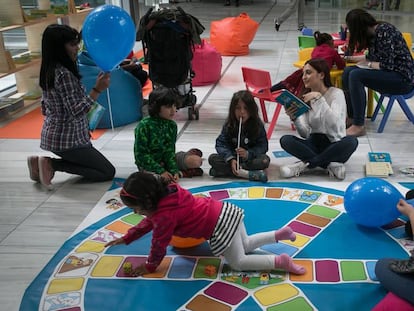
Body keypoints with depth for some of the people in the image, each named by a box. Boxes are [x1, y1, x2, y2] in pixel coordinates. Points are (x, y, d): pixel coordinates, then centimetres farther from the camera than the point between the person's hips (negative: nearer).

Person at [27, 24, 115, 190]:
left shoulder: (48, 71, 6)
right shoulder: (64, 74, -22)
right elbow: (76, 112, -25)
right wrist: (97, 90, -26)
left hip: (51, 135, 9)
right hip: (69, 139, -9)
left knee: (94, 165, 25)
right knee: (108, 172, 2)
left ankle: (42, 162, 9)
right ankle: (52, 164, -6)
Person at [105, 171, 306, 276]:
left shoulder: (165, 215, -19)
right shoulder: (167, 194, 9)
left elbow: (159, 244, -7)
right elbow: (149, 222, 24)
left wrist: (150, 266, 10)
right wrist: (126, 238, 28)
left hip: (220, 227, -10)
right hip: (224, 211, 10)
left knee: (238, 263, 1)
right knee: (246, 245, 28)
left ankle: (280, 261, -6)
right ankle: (280, 234, 23)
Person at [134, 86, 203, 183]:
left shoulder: (172, 125, -5)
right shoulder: (144, 126, -21)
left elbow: (169, 151, -8)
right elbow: (142, 155, -20)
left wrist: (174, 170, -24)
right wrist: (161, 171, -27)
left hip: (165, 159, 5)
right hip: (148, 163, -5)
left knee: (197, 161, -12)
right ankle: (182, 173, -15)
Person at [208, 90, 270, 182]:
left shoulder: (257, 125, -9)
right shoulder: (228, 125, -7)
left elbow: (263, 146, -11)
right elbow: (221, 144, -11)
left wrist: (248, 154, -29)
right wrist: (231, 159, -29)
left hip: (251, 158, -1)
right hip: (232, 157, 1)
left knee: (265, 160, -31)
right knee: (212, 158, -23)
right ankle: (249, 174, -32)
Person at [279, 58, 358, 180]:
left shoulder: (336, 93, -5)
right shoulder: (305, 98, 6)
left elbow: (334, 123, -24)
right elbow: (305, 134, -4)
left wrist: (319, 98, -31)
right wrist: (295, 119, -23)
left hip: (334, 144, -3)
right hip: (314, 144, 3)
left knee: (351, 141, -34)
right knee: (285, 140, -21)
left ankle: (305, 164, -25)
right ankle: (330, 164, -25)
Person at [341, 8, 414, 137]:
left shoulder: (384, 31, -19)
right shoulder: (372, 33, 6)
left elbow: (387, 64, -24)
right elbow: (372, 57, 23)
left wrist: (368, 64, -8)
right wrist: (350, 58, 30)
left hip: (402, 78, -9)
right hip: (388, 73, 9)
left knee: (356, 75, -24)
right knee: (348, 71, 0)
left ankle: (358, 126, -21)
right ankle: (351, 117, 5)